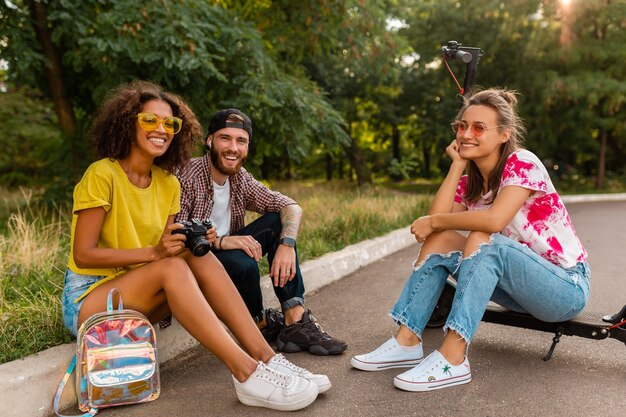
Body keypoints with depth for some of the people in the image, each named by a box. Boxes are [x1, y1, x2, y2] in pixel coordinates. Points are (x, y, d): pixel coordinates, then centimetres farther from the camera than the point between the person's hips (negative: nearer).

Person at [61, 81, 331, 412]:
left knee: (199, 256, -21)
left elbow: (165, 250, 4)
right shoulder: (102, 174, -14)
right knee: (173, 266, -31)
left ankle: (264, 356, -27)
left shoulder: (168, 184, 4)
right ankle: (247, 373, -37)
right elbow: (83, 255, -18)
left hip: (139, 297, 5)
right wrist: (154, 252, -28)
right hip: (87, 298, -5)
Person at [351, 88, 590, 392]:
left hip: (568, 286, -7)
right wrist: (457, 165, -9)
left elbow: (494, 221, -33)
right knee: (440, 239, -10)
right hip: (519, 285, 7)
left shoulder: (522, 163, -15)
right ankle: (407, 341, -15)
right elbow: (435, 218, -14)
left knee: (481, 238, -32)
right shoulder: (469, 182, 5)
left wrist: (432, 222, -21)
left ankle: (452, 358, -36)